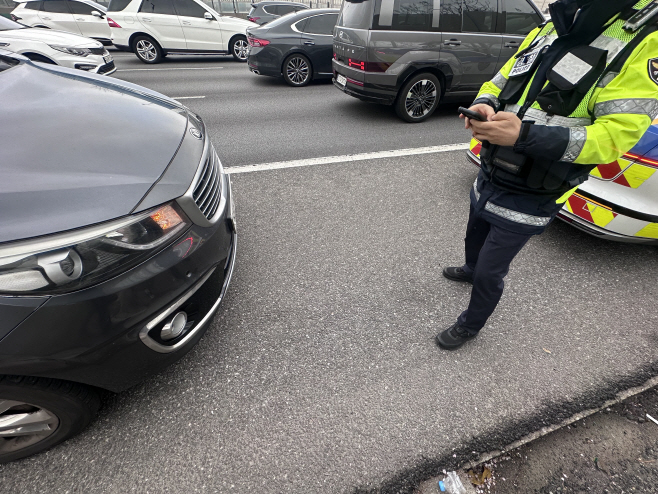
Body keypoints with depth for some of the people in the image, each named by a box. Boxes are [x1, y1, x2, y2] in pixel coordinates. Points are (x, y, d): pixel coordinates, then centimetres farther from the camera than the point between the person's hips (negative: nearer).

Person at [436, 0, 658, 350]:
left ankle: (470, 325, 33)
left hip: (527, 201, -6)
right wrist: (483, 105, -14)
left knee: (489, 272, 6)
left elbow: (616, 134, -23)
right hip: (487, 178, 7)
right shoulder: (551, 28, 6)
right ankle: (470, 270, 61)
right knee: (474, 239, 29)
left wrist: (525, 135, -36)